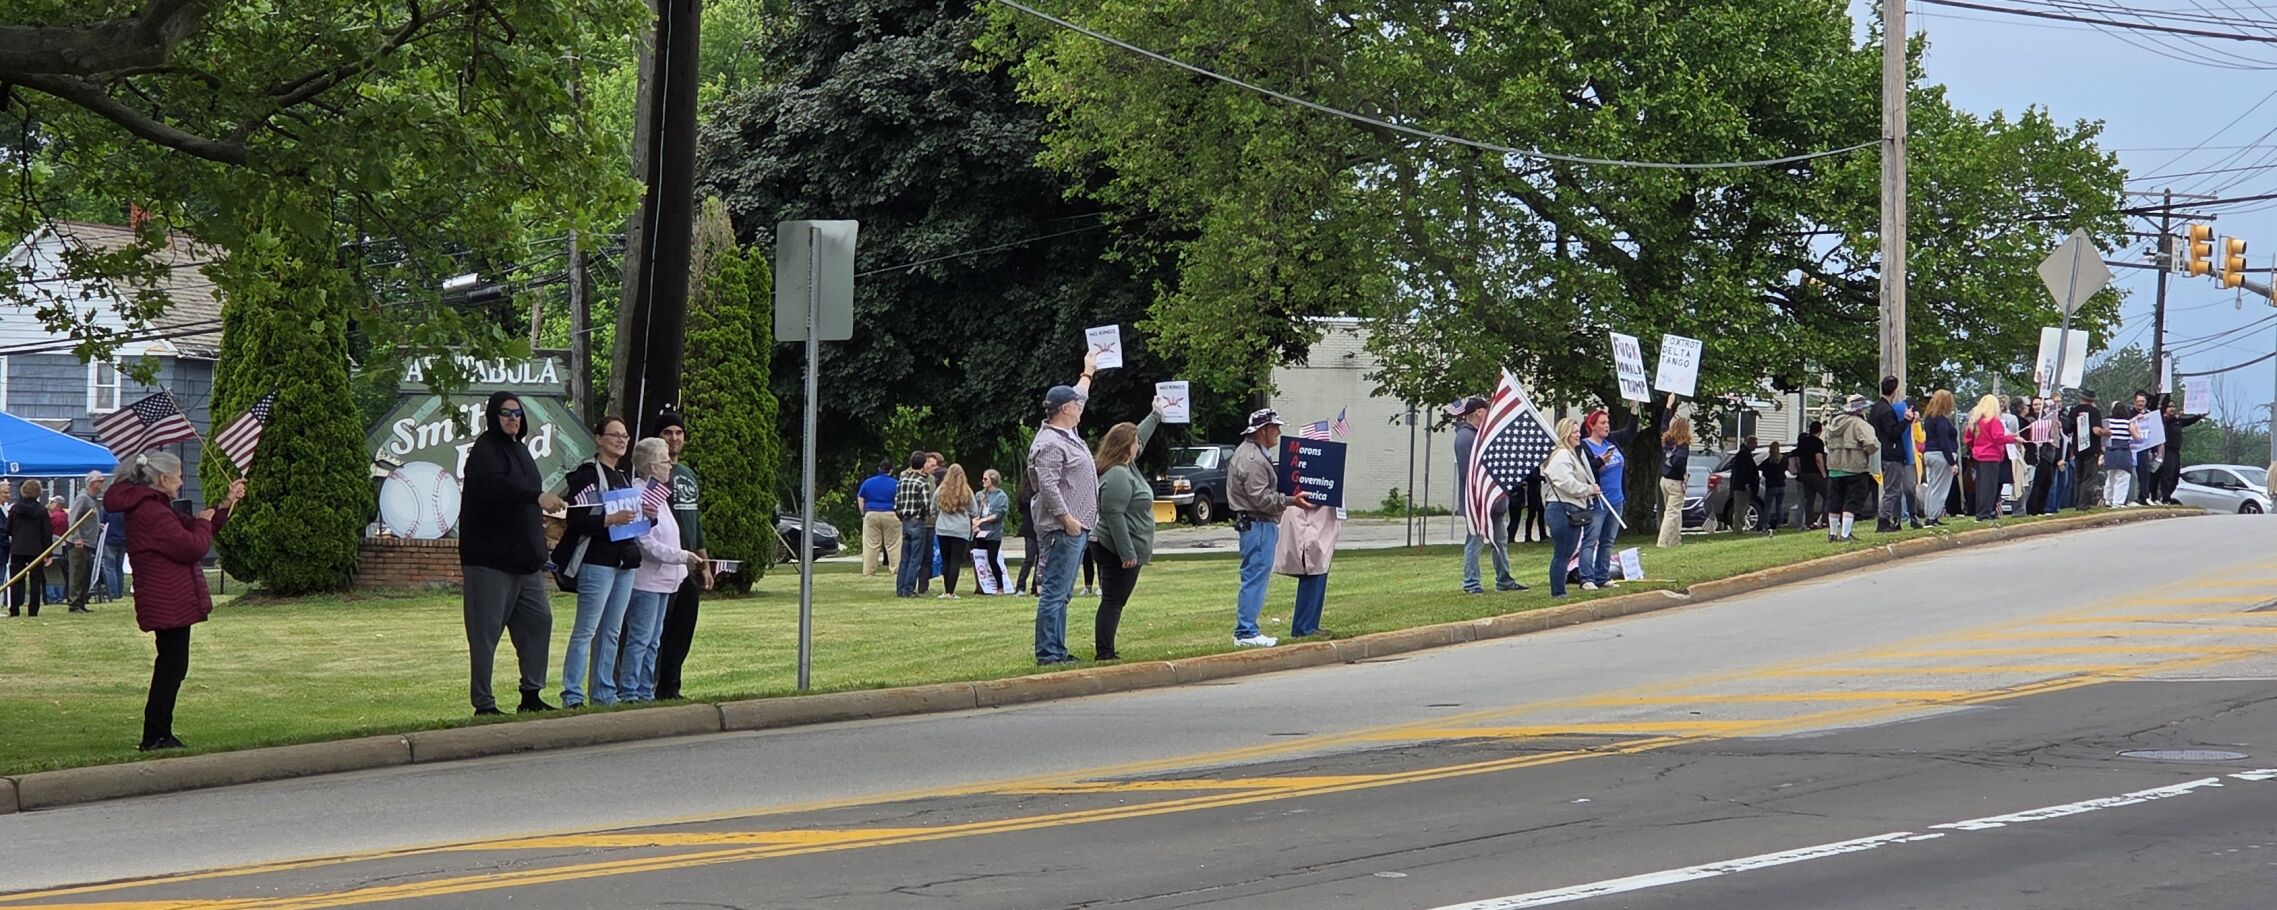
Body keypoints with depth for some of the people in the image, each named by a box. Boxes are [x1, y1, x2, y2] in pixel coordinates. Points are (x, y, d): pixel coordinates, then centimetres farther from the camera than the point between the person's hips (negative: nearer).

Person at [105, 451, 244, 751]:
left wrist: (226, 504, 16)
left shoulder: (154, 508, 15)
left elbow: (189, 528, 21)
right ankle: (155, 736, -1)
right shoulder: (151, 512, -20)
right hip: (170, 603, -11)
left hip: (168, 601, 11)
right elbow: (192, 547, -22)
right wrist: (203, 523, -3)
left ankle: (158, 735, 23)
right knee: (172, 667, -5)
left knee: (170, 666, 17)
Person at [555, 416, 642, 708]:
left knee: (612, 632, 10)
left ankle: (604, 693, 15)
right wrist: (611, 520, -26)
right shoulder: (587, 475, -8)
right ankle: (572, 695, -9)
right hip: (597, 561, -9)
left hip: (624, 562, 9)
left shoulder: (624, 478, 19)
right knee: (586, 630, -9)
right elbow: (577, 521, -16)